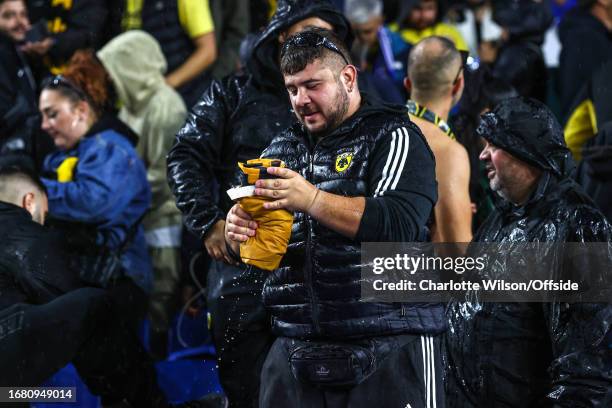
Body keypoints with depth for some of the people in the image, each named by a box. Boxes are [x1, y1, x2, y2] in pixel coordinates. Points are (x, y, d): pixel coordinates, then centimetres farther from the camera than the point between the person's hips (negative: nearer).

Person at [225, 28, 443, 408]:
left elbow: (400, 223, -17)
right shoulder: (283, 147, 16)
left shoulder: (394, 137, -1)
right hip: (297, 345, 5)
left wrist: (312, 199, -23)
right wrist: (239, 231, -5)